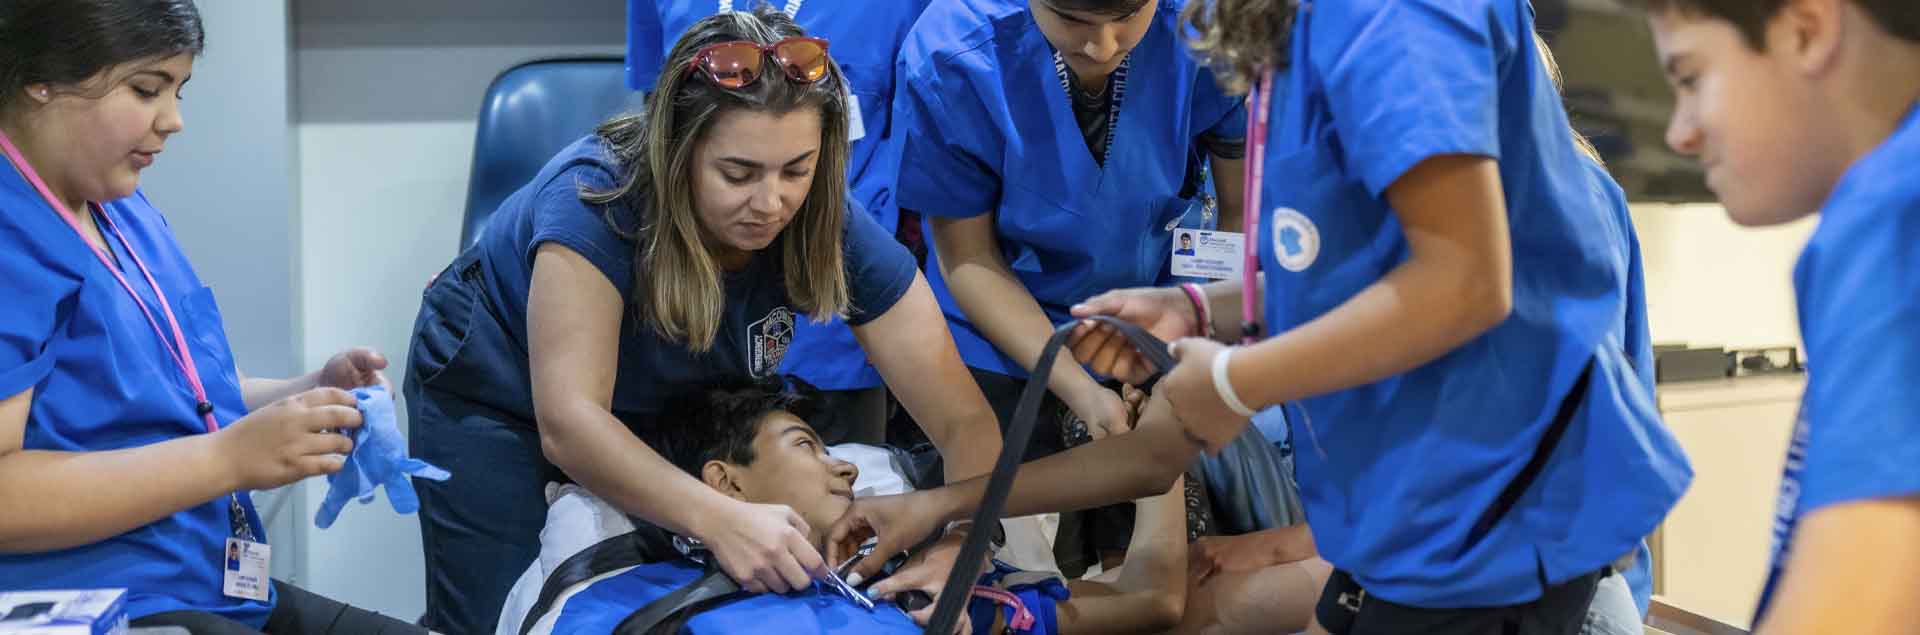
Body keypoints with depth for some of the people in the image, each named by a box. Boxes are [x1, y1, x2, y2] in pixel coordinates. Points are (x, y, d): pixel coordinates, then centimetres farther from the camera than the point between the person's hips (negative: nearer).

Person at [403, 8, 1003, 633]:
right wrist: (719, 519, -57)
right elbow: (569, 423, -43)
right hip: (491, 392, -3)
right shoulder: (595, 197, -37)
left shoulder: (829, 230, -26)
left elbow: (964, 421, -26)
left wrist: (957, 551, -45)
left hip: (660, 411, 4)